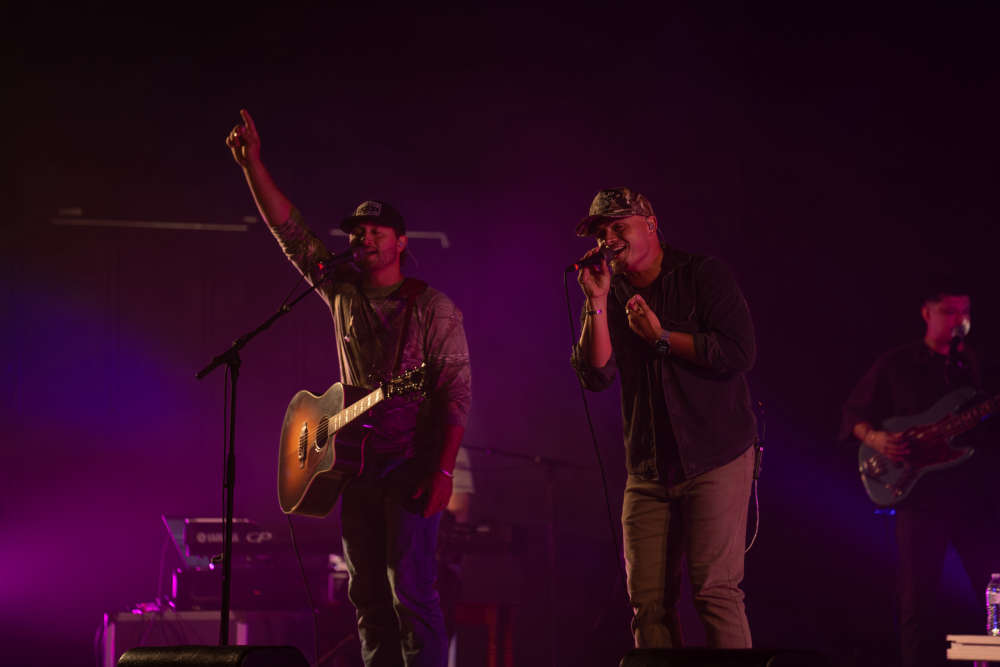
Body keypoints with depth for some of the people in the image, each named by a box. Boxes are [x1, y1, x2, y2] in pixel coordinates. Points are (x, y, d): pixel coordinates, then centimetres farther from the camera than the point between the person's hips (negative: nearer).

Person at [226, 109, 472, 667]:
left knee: (410, 593, -12)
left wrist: (444, 469, -20)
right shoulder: (343, 292, 10)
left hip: (411, 466, -6)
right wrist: (253, 164, -2)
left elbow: (457, 390, -11)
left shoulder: (431, 307, -5)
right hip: (356, 462, 6)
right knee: (368, 596, 7)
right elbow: (290, 230, 7)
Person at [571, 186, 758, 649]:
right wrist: (597, 304, -10)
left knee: (714, 589, -12)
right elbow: (596, 376, -2)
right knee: (648, 600, 2)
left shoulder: (704, 276, -2)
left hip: (715, 460, -5)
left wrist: (661, 338, -10)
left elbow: (739, 353, -13)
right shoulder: (611, 295, 11)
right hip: (649, 470, 5)